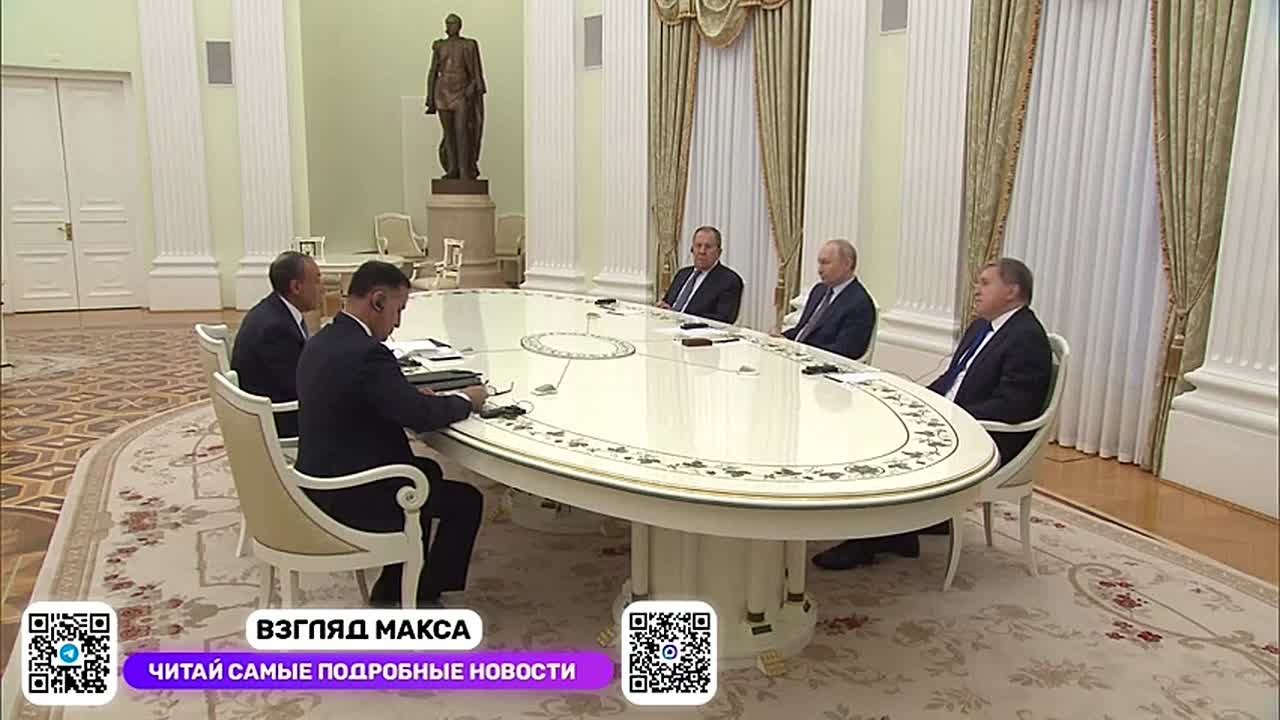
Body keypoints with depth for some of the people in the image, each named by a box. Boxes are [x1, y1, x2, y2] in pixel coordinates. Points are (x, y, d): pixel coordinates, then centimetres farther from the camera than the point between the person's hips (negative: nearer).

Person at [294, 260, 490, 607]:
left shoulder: (322, 341, 5)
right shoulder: (367, 352, -25)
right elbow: (421, 417, -20)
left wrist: (415, 396, 6)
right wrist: (465, 399, -3)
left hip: (323, 481, 10)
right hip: (350, 498, -10)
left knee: (428, 471, 28)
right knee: (466, 501, 6)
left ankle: (392, 589, 32)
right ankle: (425, 596, 22)